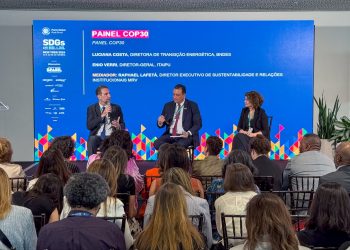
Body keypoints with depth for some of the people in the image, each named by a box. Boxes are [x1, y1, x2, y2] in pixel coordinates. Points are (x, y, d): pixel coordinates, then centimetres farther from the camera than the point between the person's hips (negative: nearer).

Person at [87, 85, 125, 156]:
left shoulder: (116, 108, 12)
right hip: (97, 137, 0)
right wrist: (102, 115, -15)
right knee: (92, 139, -34)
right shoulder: (91, 108, 9)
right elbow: (89, 126, -5)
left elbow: (123, 125, 11)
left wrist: (119, 126, -14)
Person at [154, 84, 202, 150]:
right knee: (157, 143, -25)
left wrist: (188, 133, -19)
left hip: (185, 136, -4)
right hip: (170, 135, 4)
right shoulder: (168, 105, 11)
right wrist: (160, 122, -12)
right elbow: (161, 124, 13)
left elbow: (198, 124, -1)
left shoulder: (192, 106, 1)